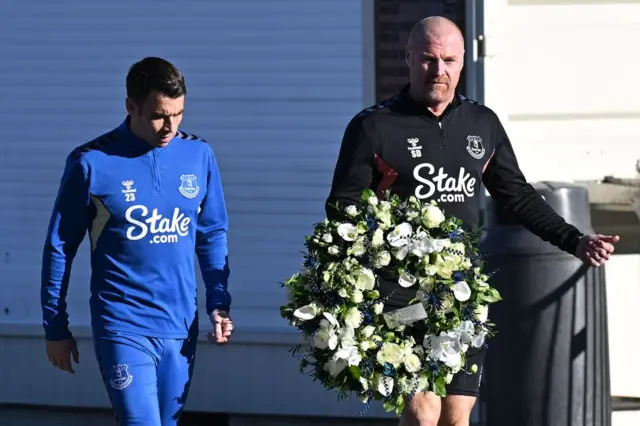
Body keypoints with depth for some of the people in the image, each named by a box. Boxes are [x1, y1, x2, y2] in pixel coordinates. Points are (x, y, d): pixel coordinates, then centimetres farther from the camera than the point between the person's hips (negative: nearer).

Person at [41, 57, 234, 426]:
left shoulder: (198, 156, 3)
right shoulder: (91, 163, -7)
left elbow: (213, 236, 14)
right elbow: (60, 247, 1)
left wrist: (220, 305, 3)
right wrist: (55, 327, 4)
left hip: (180, 326, 4)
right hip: (122, 327, -4)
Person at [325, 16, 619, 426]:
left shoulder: (483, 124, 12)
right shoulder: (374, 127, -1)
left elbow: (518, 195, 21)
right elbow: (343, 208, -1)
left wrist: (575, 241, 13)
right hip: (401, 293, -4)